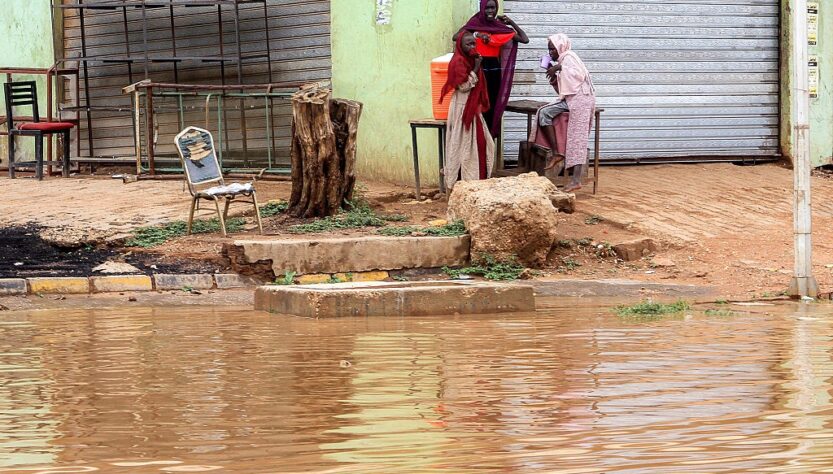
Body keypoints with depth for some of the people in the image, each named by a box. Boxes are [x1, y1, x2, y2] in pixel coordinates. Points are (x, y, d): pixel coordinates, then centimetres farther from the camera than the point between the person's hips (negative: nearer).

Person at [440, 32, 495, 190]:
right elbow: (463, 86, -21)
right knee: (464, 144, -5)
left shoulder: (471, 59, 12)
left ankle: (477, 177, 17)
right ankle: (462, 180, -1)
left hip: (472, 107, 9)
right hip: (462, 107, -9)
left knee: (480, 142, 11)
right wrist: (476, 69, -20)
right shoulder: (458, 62, -16)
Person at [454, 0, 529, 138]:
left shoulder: (501, 27, 6)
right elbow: (455, 37, -15)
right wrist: (476, 34, -23)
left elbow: (525, 39, 3)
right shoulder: (475, 24, -2)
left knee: (493, 105, 3)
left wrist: (512, 23, -2)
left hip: (494, 70, 3)